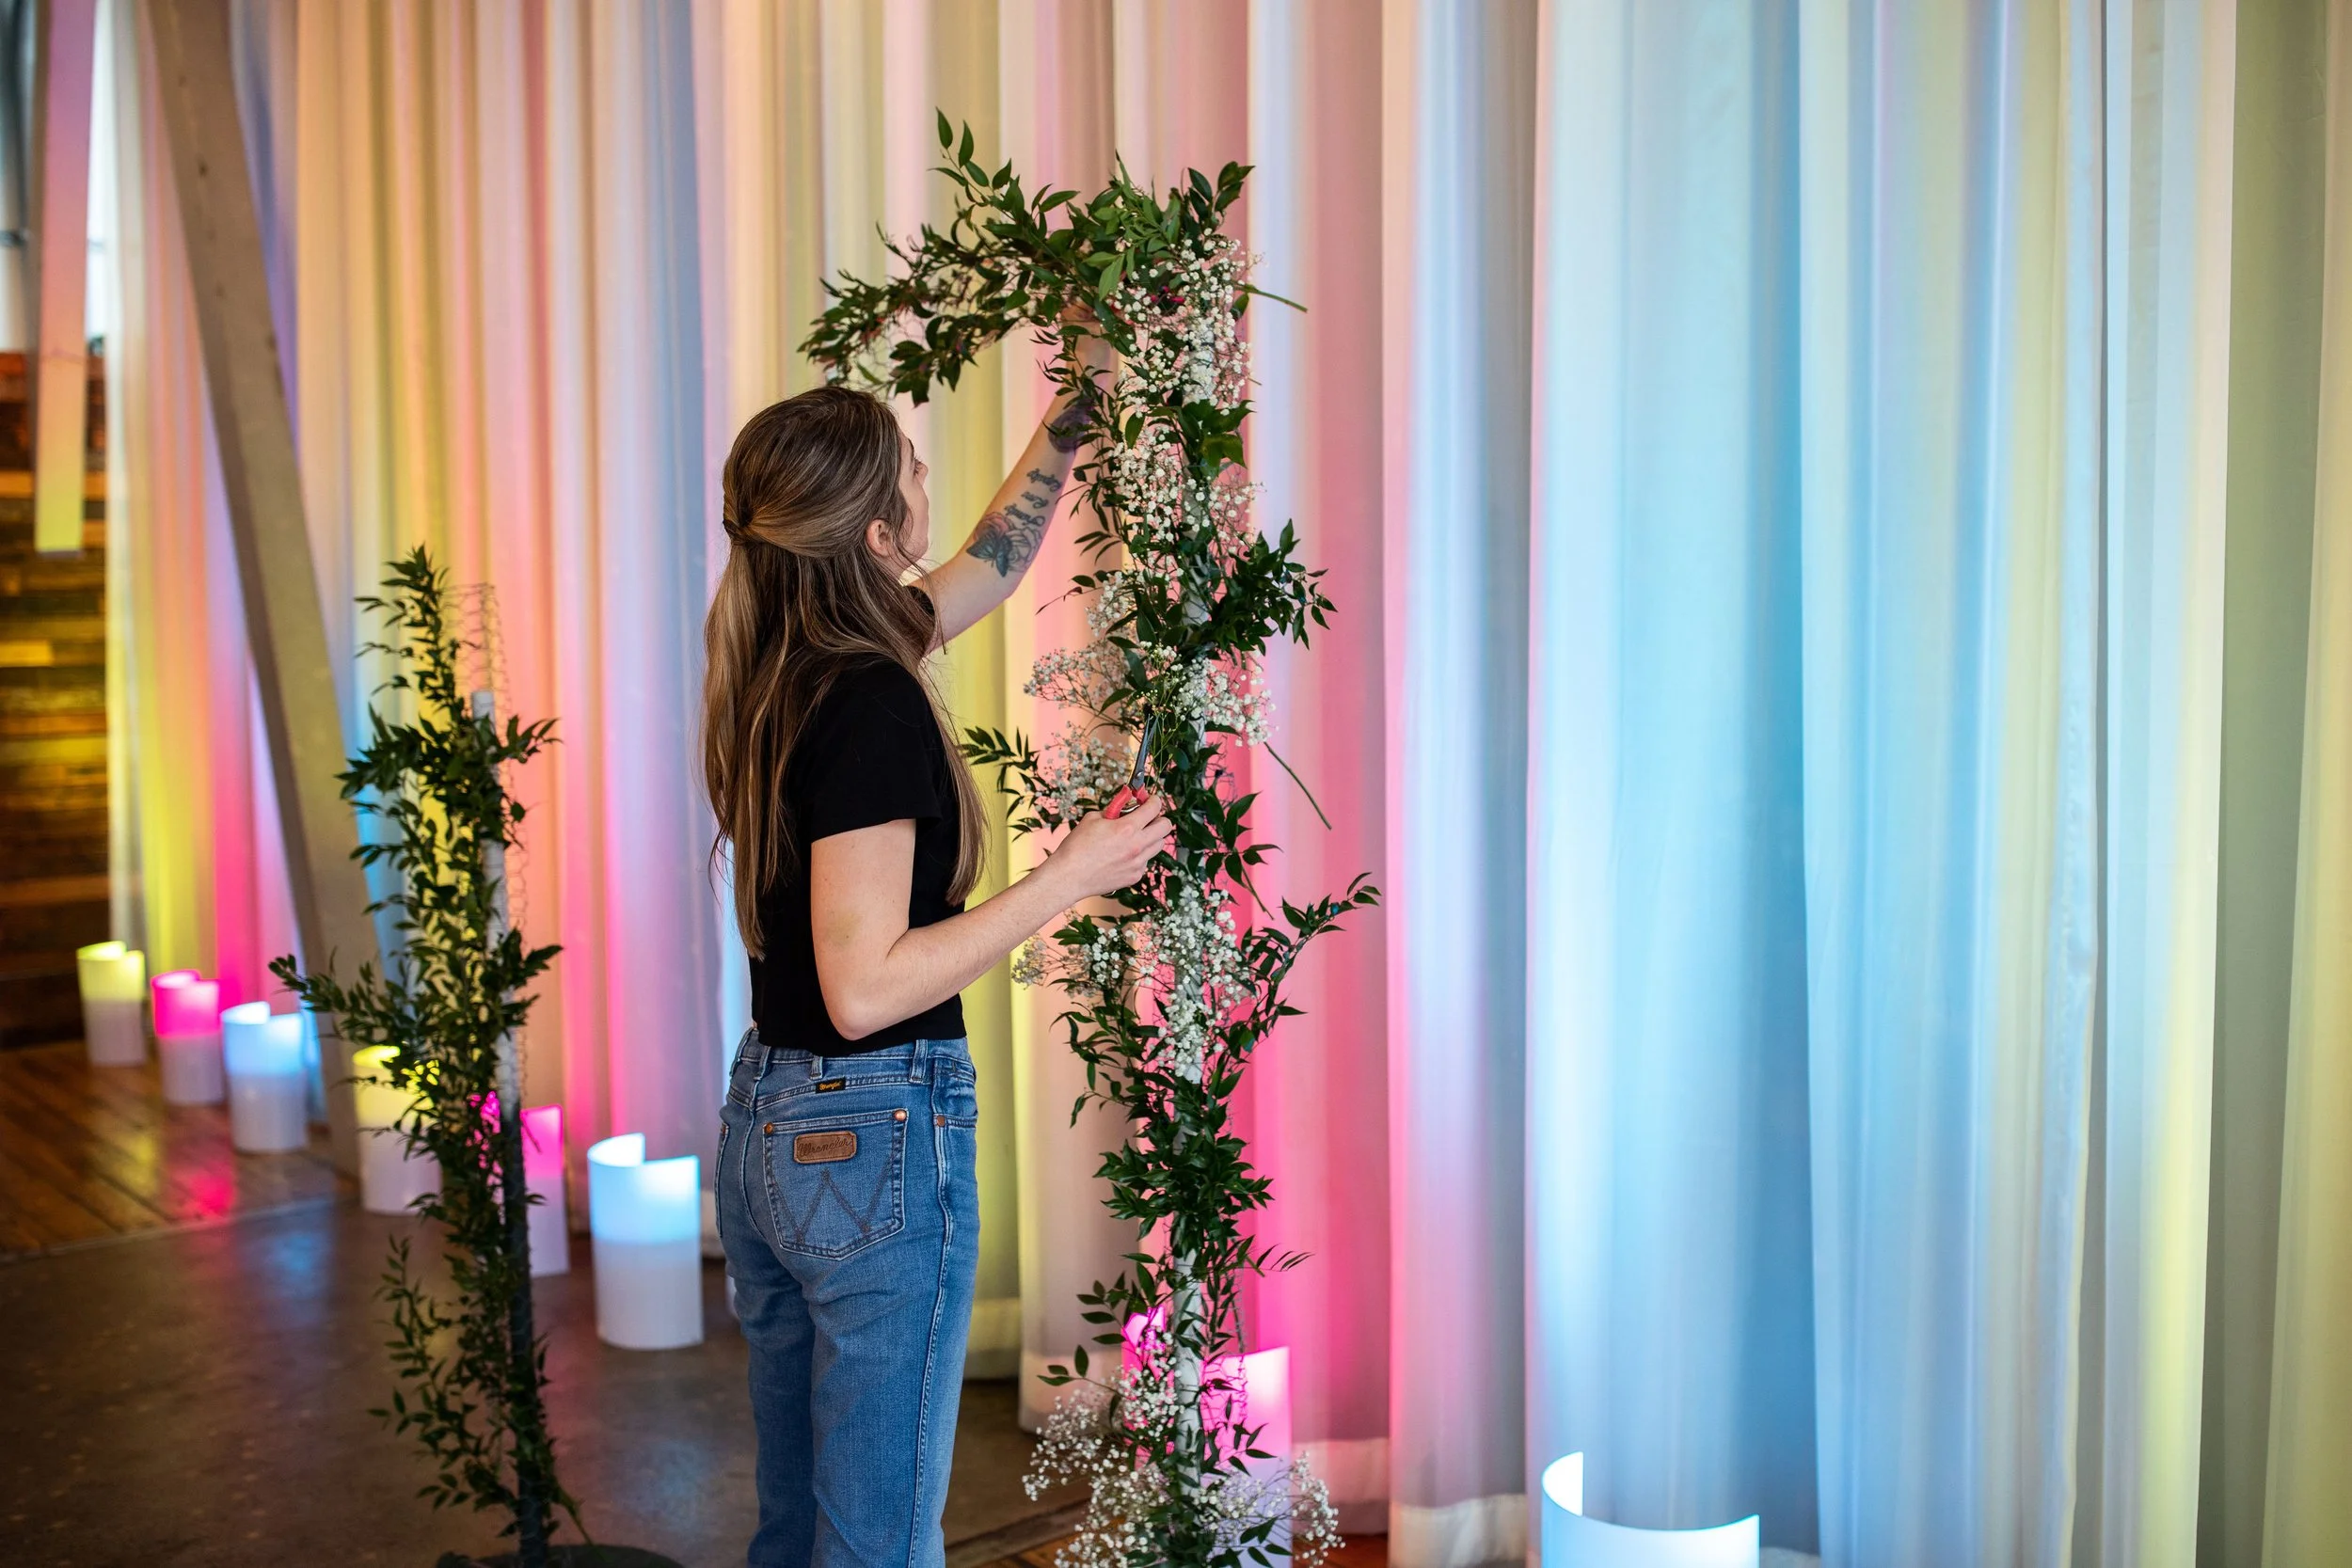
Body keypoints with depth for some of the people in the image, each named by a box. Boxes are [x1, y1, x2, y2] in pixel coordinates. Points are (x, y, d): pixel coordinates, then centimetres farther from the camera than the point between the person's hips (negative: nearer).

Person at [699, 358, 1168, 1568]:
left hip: (766, 1130, 9)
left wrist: (1066, 421, 24)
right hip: (876, 1139, -9)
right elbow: (866, 987, -24)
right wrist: (1064, 880, -19)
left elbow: (990, 563, 22)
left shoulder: (787, 669, 5)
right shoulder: (871, 700, -20)